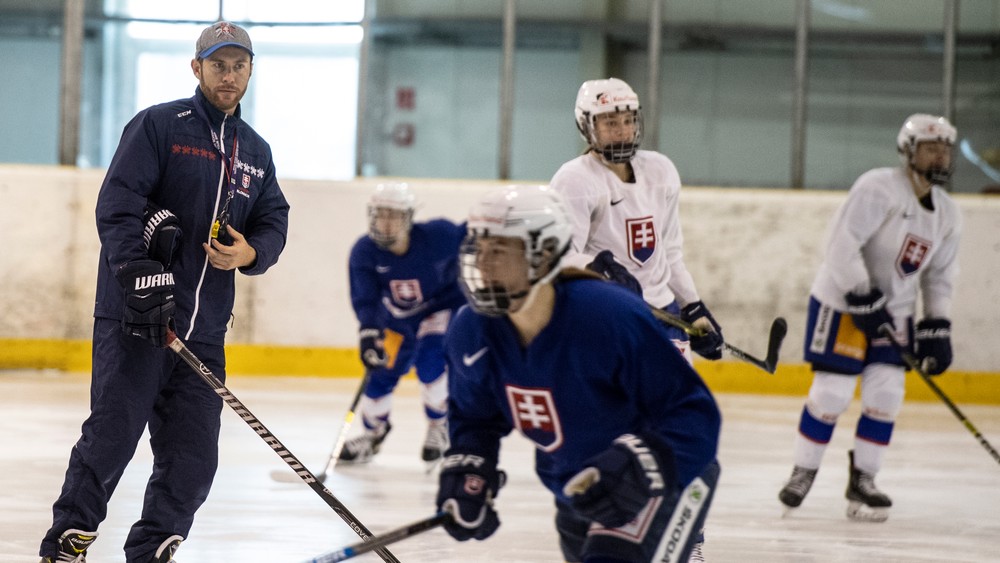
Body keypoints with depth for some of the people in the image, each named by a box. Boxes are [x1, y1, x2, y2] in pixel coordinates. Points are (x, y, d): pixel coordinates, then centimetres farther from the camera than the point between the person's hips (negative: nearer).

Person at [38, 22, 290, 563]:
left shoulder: (256, 152, 16)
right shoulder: (158, 126, -3)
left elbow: (274, 223, 17)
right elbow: (118, 204, -12)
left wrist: (250, 252, -7)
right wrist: (141, 276, -23)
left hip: (203, 329, 6)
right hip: (134, 316, -6)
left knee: (193, 454, 3)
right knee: (114, 431, -9)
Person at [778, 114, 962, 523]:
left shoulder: (948, 216, 6)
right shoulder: (879, 189, -18)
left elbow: (939, 275, 14)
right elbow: (843, 243, -24)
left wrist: (937, 327, 5)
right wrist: (861, 296, -27)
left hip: (894, 311, 6)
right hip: (841, 300, -6)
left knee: (886, 394, -3)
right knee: (832, 392, -7)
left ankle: (862, 480, 8)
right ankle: (803, 473, 9)